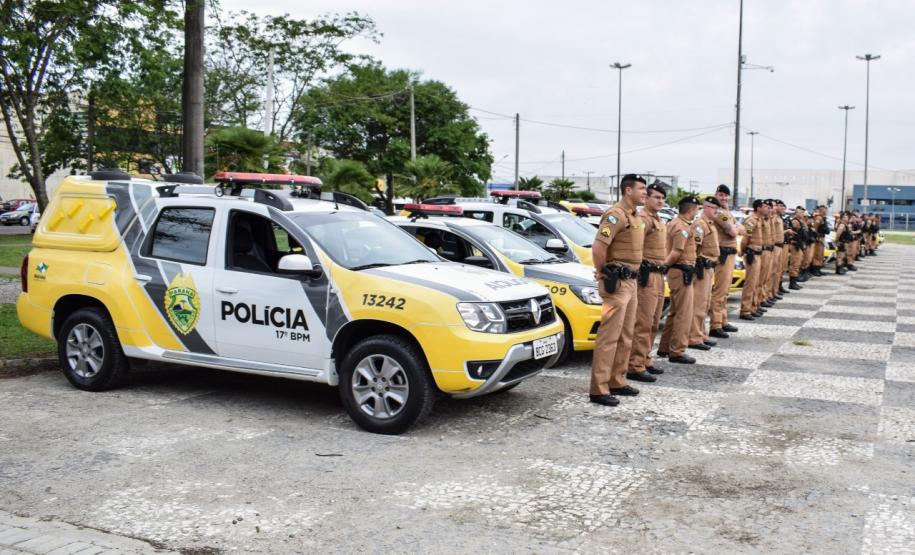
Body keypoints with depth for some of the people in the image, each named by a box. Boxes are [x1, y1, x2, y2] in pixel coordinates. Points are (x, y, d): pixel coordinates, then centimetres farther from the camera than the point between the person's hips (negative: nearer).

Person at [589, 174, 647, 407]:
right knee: (609, 337, -8)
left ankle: (617, 382, 26)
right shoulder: (616, 215, -15)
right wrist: (603, 273, -12)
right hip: (617, 283, -10)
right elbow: (598, 247, -23)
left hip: (631, 282, 10)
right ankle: (599, 390, -5)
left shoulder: (635, 217, 15)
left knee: (625, 336, 16)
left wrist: (632, 275, 16)